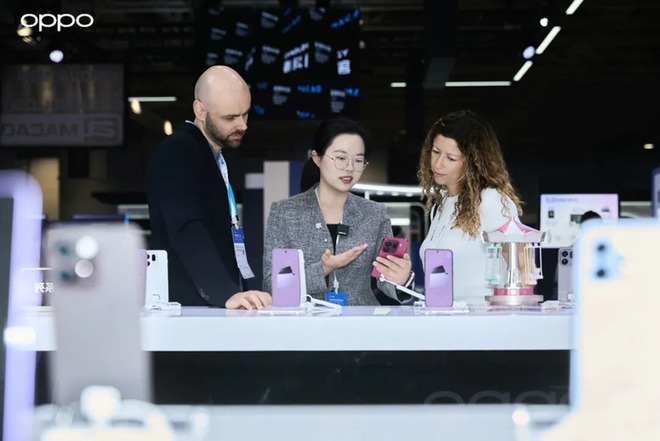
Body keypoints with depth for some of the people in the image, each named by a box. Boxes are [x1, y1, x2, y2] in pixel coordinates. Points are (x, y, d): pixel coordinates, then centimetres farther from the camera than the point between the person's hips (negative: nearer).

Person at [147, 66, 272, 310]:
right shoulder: (176, 152, -10)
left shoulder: (215, 155, 17)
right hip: (191, 306, -8)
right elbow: (187, 231, -23)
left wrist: (235, 294, 14)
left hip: (221, 304, 8)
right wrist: (226, 294, -33)